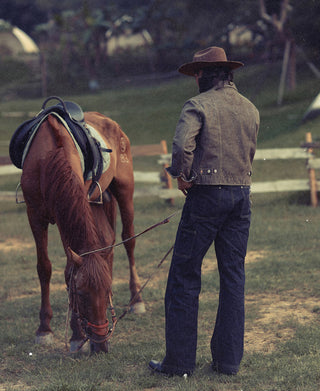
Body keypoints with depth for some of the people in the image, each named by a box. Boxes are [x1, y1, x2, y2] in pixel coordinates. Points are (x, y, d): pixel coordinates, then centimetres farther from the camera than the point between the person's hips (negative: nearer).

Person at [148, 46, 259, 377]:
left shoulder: (198, 105, -9)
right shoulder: (251, 109, 12)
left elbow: (182, 143, -24)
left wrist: (182, 175, -9)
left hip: (206, 195, -6)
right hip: (242, 195, 6)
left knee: (184, 276, 2)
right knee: (233, 277, 10)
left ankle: (179, 361, 5)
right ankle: (229, 359, 12)